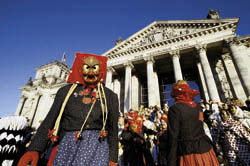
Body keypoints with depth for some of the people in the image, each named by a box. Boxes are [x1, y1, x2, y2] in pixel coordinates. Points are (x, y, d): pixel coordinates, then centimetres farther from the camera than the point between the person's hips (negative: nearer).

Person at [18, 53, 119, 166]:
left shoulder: (110, 96, 5)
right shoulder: (66, 91, 7)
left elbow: (113, 129, 5)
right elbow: (50, 121, 2)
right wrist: (34, 149, -11)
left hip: (97, 146, 0)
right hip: (67, 145, 1)